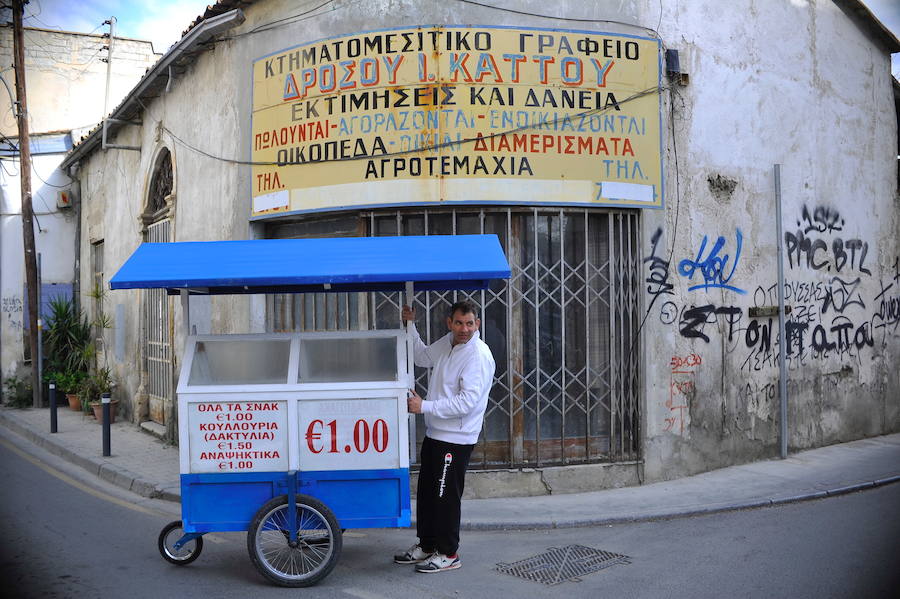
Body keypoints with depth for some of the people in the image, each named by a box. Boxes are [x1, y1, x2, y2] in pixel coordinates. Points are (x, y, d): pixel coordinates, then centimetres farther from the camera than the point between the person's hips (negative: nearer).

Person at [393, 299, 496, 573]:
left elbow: (467, 401, -27)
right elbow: (423, 357, 28)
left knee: (446, 496, 0)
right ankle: (426, 545, 32)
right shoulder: (446, 343, 7)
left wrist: (424, 406, -24)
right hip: (434, 433, 9)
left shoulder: (479, 357, -20)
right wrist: (410, 326, 18)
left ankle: (448, 554, 14)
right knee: (426, 492, 17)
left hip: (456, 439, -9)